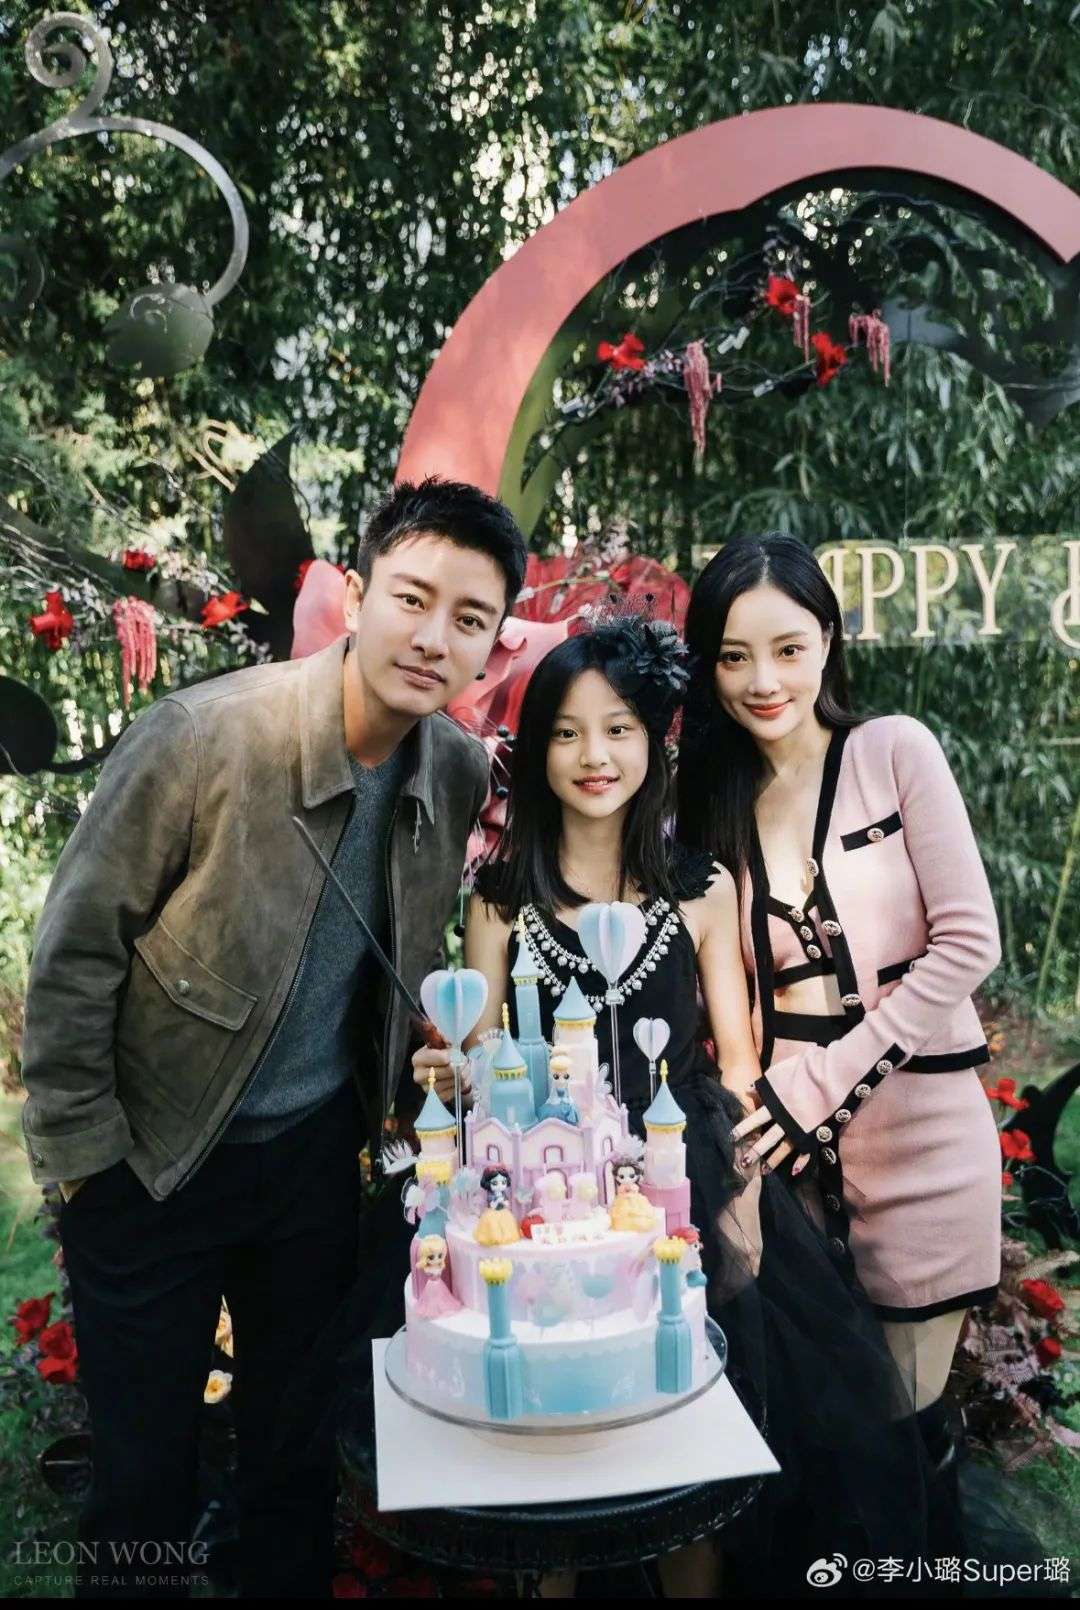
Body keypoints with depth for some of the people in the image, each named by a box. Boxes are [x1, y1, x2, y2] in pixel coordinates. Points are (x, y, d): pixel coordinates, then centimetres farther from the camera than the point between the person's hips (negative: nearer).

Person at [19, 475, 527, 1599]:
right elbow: (75, 948, -14)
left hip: (320, 1154, 4)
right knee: (144, 1471, 14)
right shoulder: (203, 734, -22)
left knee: (299, 1453, 20)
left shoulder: (465, 775, -9)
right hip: (152, 1160, -3)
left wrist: (404, 1106, 8)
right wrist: (78, 1151, -9)